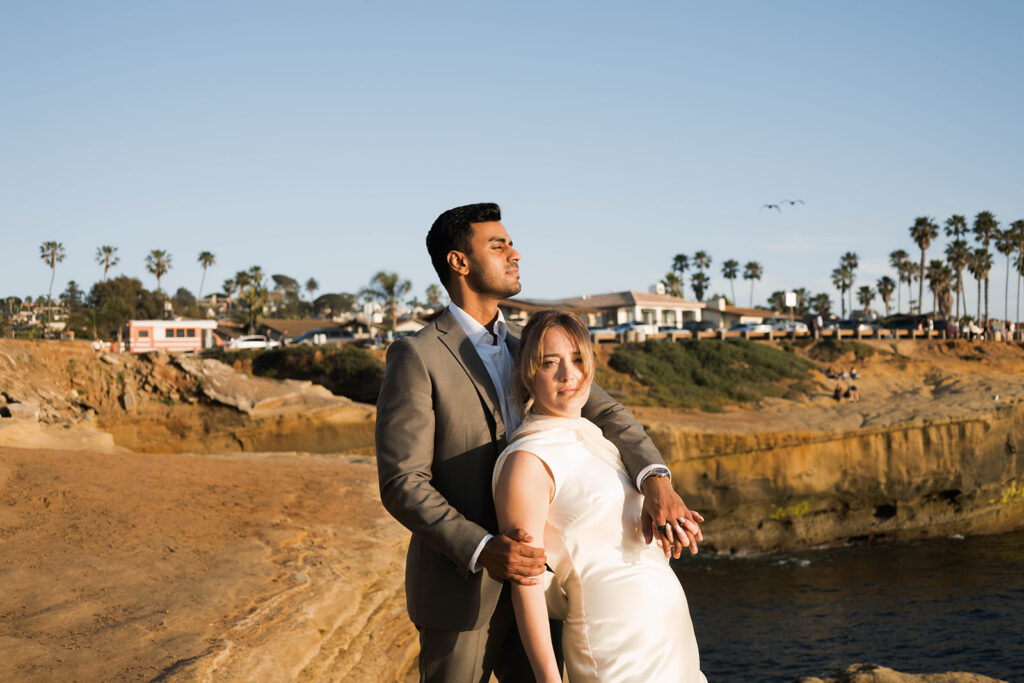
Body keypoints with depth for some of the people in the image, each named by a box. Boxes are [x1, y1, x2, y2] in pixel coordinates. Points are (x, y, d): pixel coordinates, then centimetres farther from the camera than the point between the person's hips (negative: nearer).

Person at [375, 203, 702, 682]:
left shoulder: (525, 349, 8)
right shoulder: (415, 356, -14)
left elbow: (604, 414, -3)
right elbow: (401, 483, -19)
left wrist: (656, 484, -23)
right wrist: (483, 550, -32)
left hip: (526, 580, 6)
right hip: (460, 588, -6)